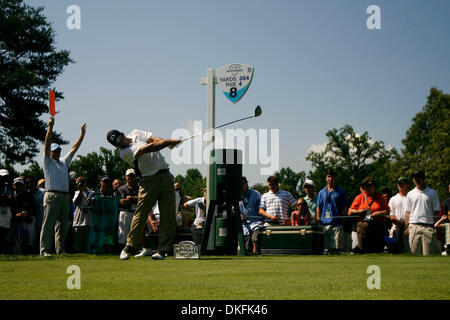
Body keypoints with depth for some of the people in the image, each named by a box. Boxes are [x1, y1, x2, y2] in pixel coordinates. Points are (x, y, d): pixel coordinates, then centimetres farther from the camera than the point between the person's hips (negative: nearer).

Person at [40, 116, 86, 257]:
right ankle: (44, 249, -10)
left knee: (63, 224, 6)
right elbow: (47, 144, -5)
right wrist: (50, 127, -14)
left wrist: (82, 134, 20)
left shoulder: (64, 162, 24)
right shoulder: (48, 161, 6)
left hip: (65, 196, 7)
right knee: (48, 224, -9)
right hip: (52, 196, -7)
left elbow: (74, 148, 25)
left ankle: (60, 249, 11)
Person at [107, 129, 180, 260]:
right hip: (149, 181, -5)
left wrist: (168, 141, -19)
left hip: (166, 176, 5)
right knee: (141, 214, -8)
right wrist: (169, 142, -26)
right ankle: (130, 247, 6)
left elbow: (154, 140, 3)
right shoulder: (124, 152, -9)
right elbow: (149, 148, -19)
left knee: (168, 216, -2)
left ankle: (162, 249, 1)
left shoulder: (136, 133, 14)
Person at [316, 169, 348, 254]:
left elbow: (345, 208, 5)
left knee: (337, 248, -6)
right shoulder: (321, 192, 14)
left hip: (337, 223, -2)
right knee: (325, 249, 4)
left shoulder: (341, 192, 7)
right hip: (324, 224, 2)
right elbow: (318, 208, 13)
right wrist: (318, 221, 3)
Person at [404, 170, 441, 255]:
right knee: (415, 252, 1)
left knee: (428, 253, -5)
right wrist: (406, 227, 4)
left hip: (428, 226, -2)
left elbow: (437, 211, 5)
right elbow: (407, 212, 13)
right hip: (414, 226, 2)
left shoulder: (432, 193, 7)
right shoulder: (410, 194, 14)